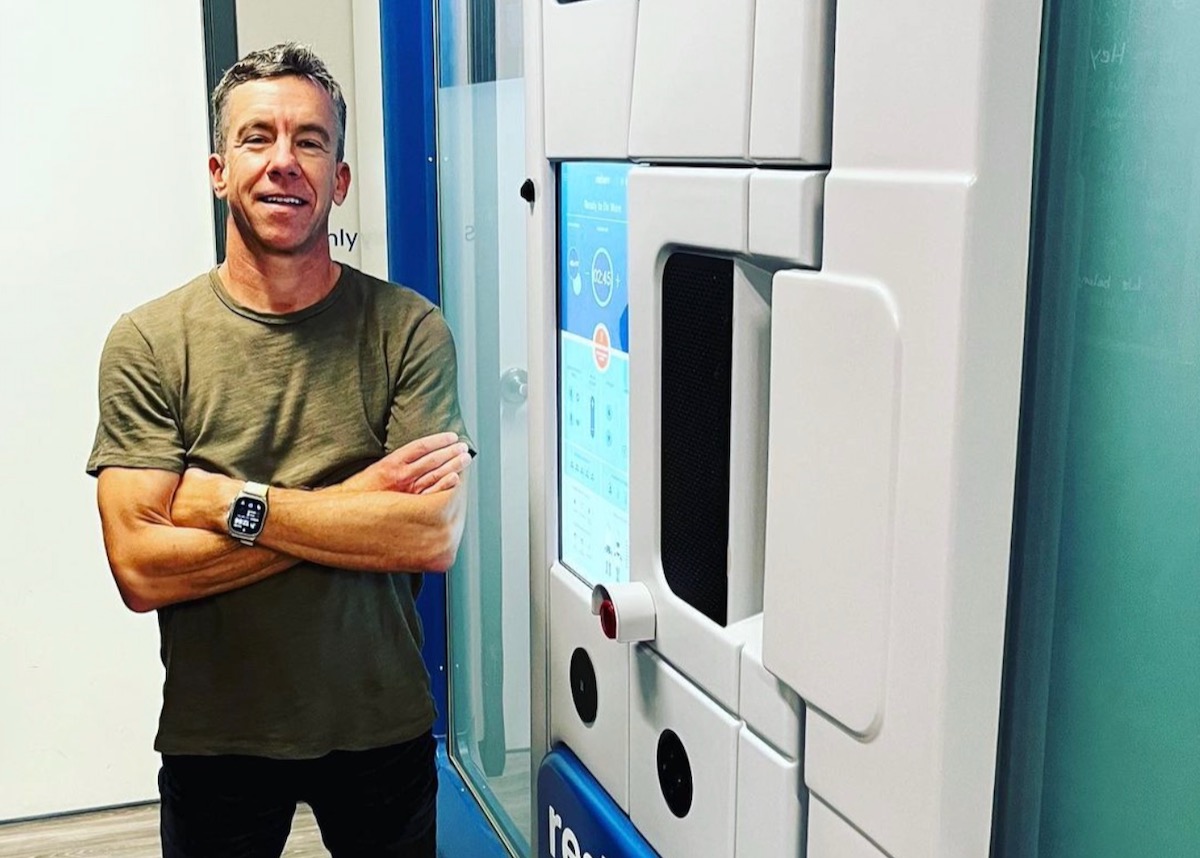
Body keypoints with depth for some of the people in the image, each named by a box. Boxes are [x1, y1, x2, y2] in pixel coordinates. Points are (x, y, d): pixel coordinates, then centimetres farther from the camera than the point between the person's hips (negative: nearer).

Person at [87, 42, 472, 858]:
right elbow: (140, 569, -16)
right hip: (213, 738, 0)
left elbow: (435, 535, -18)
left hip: (383, 727, 1)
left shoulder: (408, 329, -9)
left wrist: (235, 505, -20)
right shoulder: (147, 343, -9)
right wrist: (358, 500, -20)